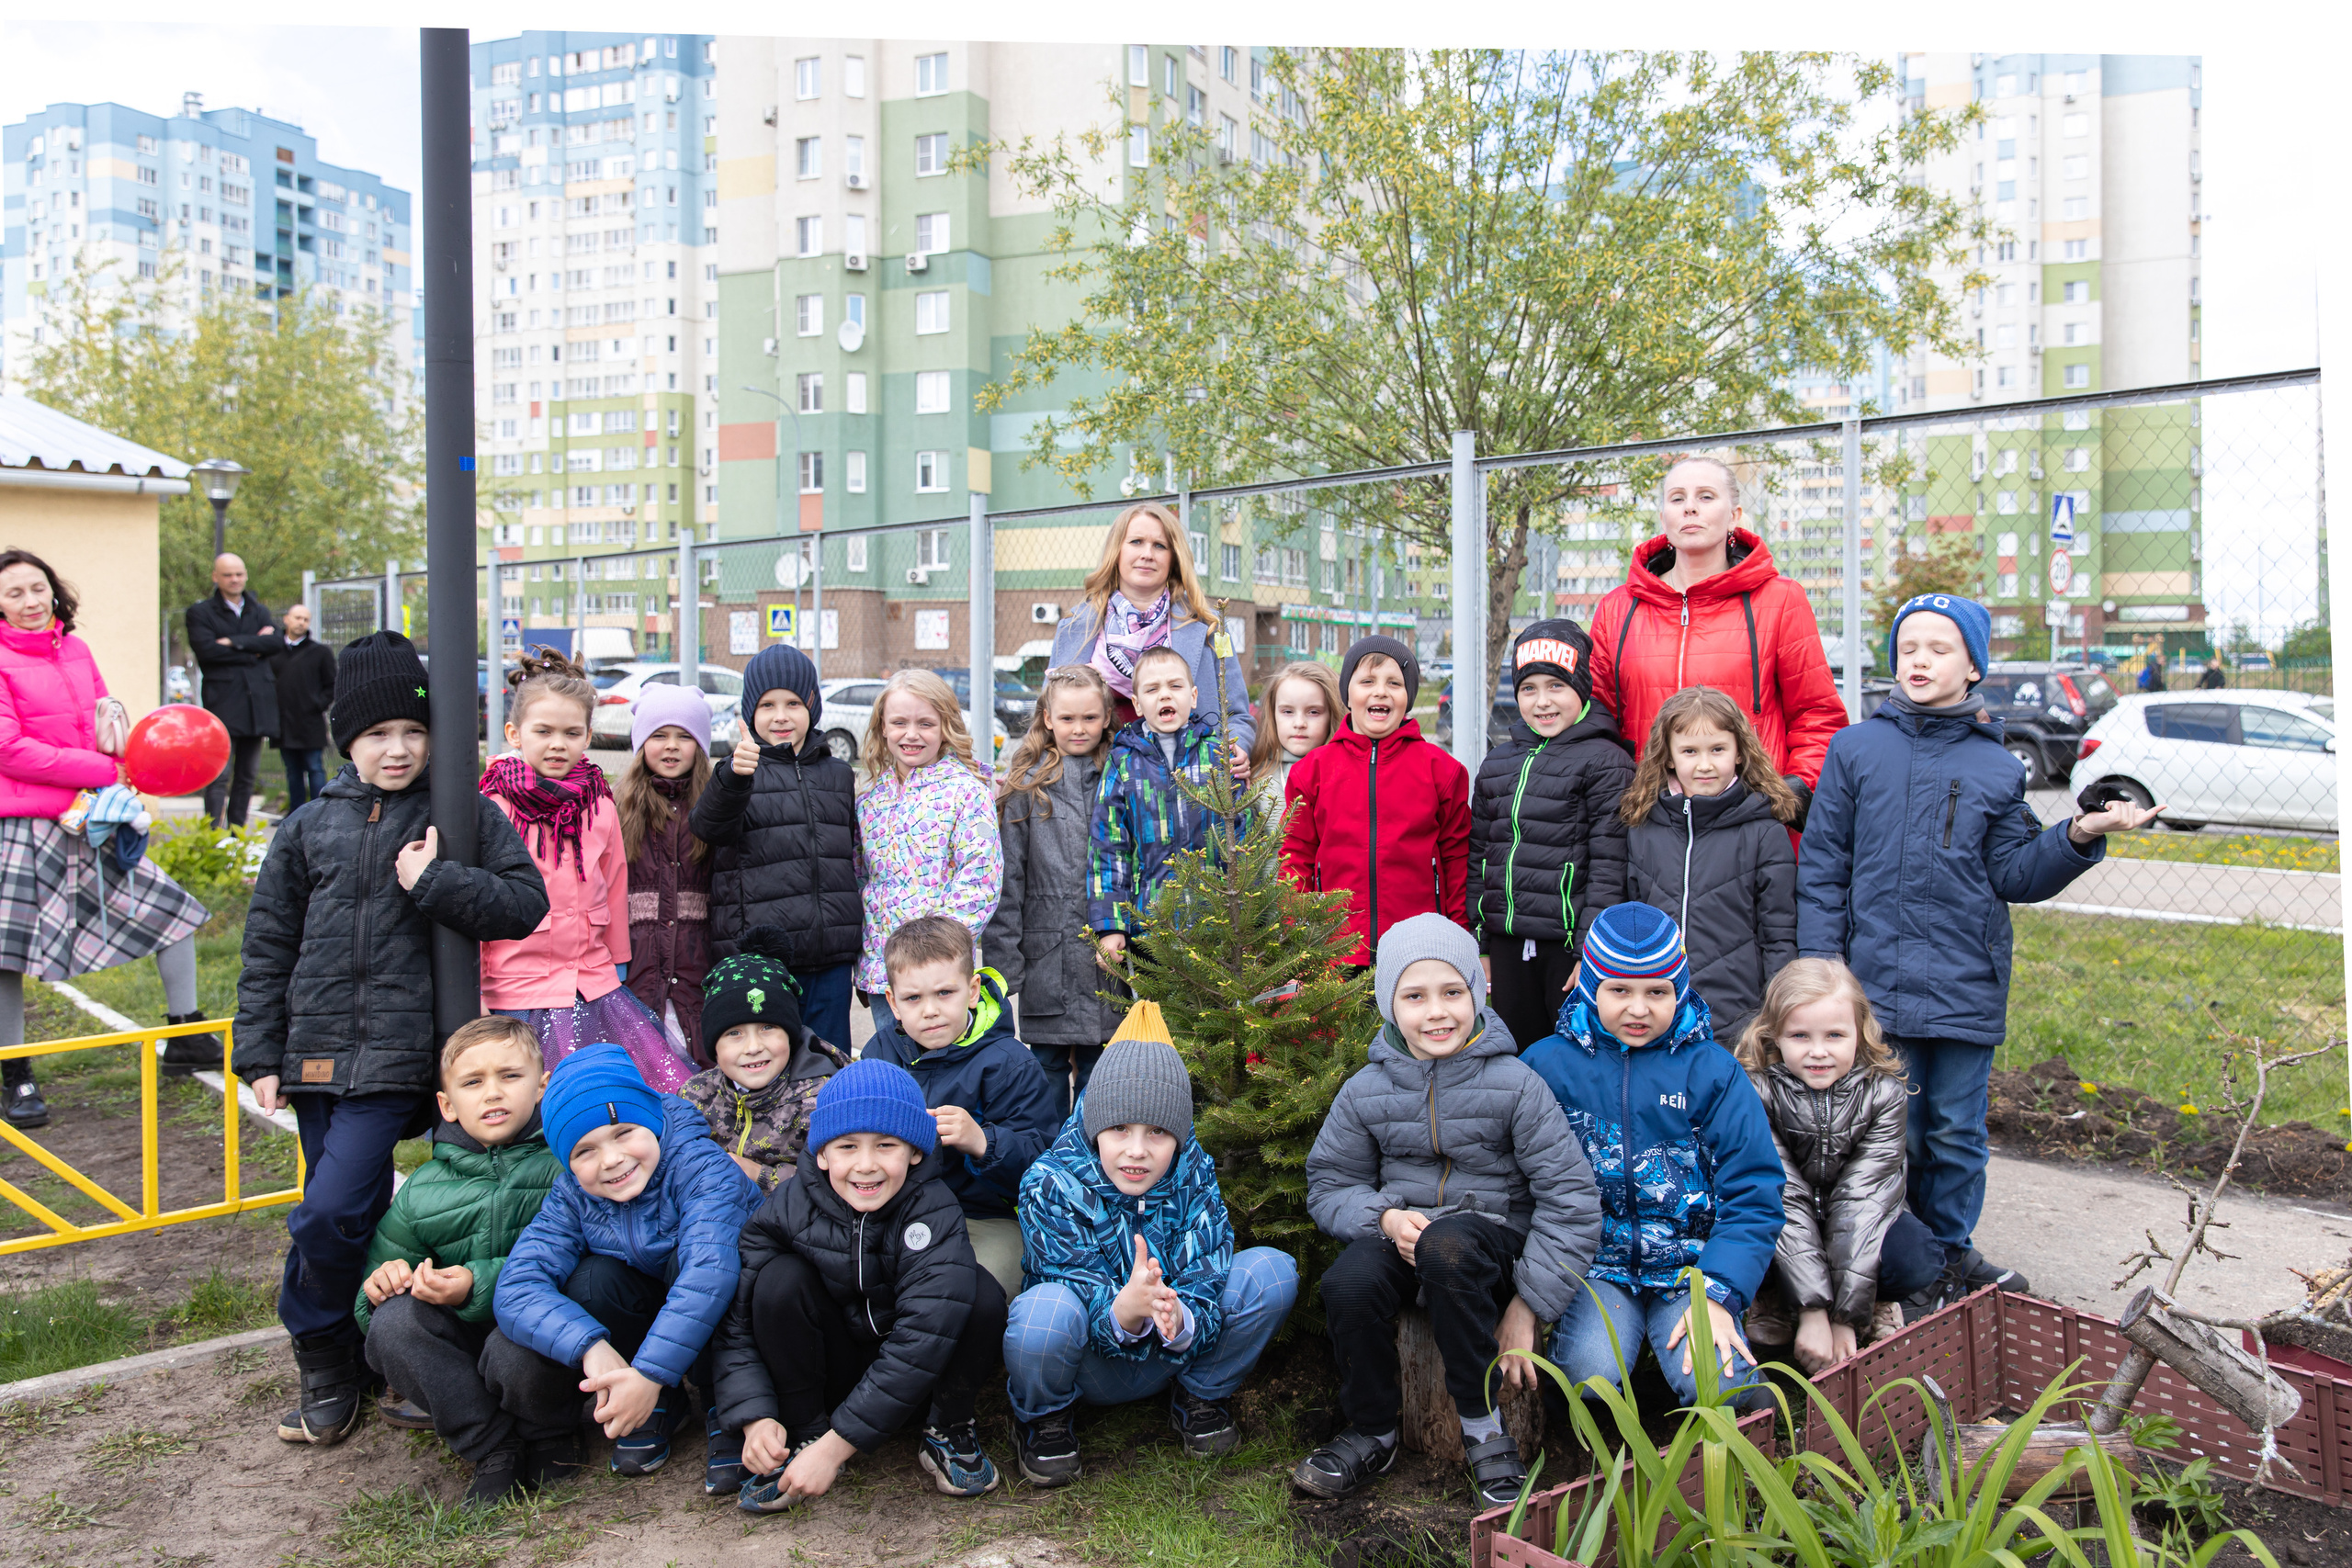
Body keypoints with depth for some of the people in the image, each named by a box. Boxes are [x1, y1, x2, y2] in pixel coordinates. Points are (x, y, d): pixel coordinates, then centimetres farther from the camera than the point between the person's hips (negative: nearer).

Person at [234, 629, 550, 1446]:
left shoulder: (465, 816, 0)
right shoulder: (310, 827, 8)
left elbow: (527, 901, -8)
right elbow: (267, 946, 11)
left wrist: (434, 882, -17)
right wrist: (260, 1054, 8)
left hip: (400, 1057, -4)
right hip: (318, 1054, 4)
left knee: (330, 1213, -12)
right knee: (353, 1213, 12)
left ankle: (325, 1358, 11)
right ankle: (333, 1372, 28)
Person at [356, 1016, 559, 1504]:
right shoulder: (421, 1193, 4)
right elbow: (370, 1310, 14)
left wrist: (479, 1285, -26)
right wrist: (380, 1286, -11)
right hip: (460, 1349, 4)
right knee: (393, 1320, -24)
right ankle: (493, 1451, -12)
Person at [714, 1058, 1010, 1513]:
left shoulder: (933, 1213, -21)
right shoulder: (788, 1210, -14)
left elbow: (923, 1335, -30)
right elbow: (736, 1324, -10)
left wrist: (836, 1446, -34)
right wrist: (756, 1417, -28)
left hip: (911, 1385, -1)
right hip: (827, 1377, 2)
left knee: (980, 1293, -29)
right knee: (780, 1277, -24)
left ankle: (949, 1431, -4)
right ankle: (803, 1436, -9)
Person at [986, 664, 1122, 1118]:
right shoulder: (1026, 786, 0)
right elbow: (1007, 877, -2)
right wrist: (1002, 961, -7)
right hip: (1048, 957, -1)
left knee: (1098, 1065, 9)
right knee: (1049, 1064, 8)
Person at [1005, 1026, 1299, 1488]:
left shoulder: (1194, 1176, -12)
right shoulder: (1051, 1186, -21)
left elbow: (1205, 1286, -19)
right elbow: (1085, 1296, -26)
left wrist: (1180, 1321, -44)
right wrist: (1124, 1310, -50)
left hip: (1175, 1352, 3)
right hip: (1092, 1364, -3)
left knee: (1273, 1270, -19)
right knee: (1044, 1308, -38)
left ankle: (1202, 1396, 7)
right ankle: (1044, 1416, -3)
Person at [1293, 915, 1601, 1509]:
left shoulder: (1513, 1083, -7)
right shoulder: (1366, 1090, 1)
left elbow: (1570, 1197, -7)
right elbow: (1329, 1185, 7)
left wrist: (1529, 1305, -12)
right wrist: (1385, 1217, -16)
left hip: (1491, 1233, -2)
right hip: (1399, 1233, 2)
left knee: (1445, 1243, -38)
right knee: (1347, 1284, -31)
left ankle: (1484, 1428, -17)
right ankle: (1373, 1434, -3)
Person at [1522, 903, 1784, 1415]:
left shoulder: (1712, 1070, 1)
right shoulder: (1547, 1065, 1)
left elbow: (1752, 1194, -1)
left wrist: (1718, 1295, -13)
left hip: (1690, 1263, 1)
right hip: (1592, 1263, 0)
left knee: (1719, 1387, -23)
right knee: (1590, 1376, -26)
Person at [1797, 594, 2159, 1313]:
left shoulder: (1995, 767, 8)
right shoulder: (1856, 749, 3)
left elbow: (2015, 875, 5)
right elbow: (1821, 867, 2)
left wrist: (2079, 835, -11)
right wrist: (1820, 966, -4)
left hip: (1967, 984, 2)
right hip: (1876, 981, -1)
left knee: (1957, 1130, 10)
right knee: (1890, 1130, 3)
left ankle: (1951, 1251, 28)